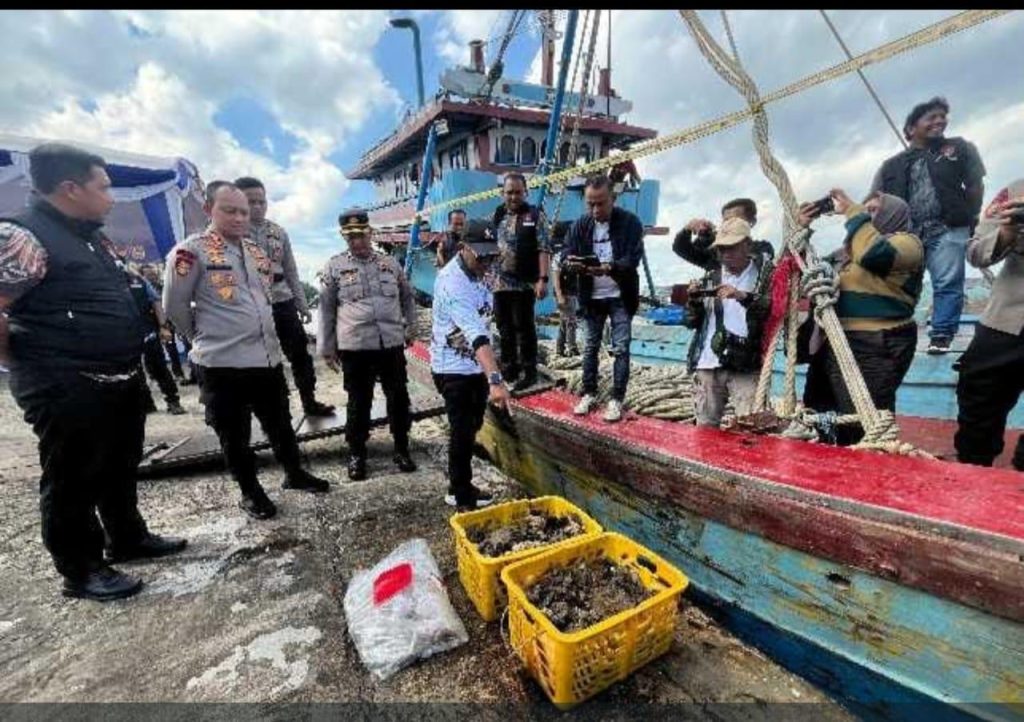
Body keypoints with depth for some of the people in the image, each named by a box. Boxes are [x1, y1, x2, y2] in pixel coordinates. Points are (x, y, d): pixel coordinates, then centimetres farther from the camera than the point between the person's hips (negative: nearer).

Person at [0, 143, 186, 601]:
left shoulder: (93, 237, 12)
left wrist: (126, 362, 18)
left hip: (122, 380, 8)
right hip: (68, 390, -8)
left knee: (120, 469, 20)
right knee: (72, 482, 8)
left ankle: (128, 538, 38)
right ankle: (82, 572, 24)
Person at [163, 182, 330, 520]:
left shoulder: (257, 251, 12)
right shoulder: (191, 250, -9)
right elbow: (174, 305, -5)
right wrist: (206, 337, 7)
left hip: (269, 357, 6)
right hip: (221, 363, -6)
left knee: (280, 423, 18)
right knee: (234, 435, 10)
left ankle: (295, 473, 36)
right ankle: (251, 492, 27)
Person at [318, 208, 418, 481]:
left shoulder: (390, 263, 9)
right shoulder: (334, 267, 2)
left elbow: (407, 297, 20)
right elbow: (326, 310, 4)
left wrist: (410, 329, 16)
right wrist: (326, 348, 4)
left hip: (392, 344, 2)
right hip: (354, 346, -2)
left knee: (398, 398, 9)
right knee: (358, 402, 8)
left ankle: (401, 449, 27)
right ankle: (356, 454, 25)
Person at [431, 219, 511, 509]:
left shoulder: (475, 273, 4)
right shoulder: (453, 283, -25)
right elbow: (476, 335, -39)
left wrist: (491, 374, 15)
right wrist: (496, 379, -47)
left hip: (476, 367, 9)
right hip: (455, 370, -9)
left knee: (472, 429, 18)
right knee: (462, 433, 0)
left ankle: (461, 488, 35)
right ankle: (463, 499, 17)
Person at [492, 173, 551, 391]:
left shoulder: (535, 215, -2)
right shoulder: (498, 216, 12)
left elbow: (544, 250, -9)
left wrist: (542, 279, -18)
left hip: (524, 283, -5)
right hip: (500, 282, 5)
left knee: (524, 328, -2)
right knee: (505, 328, 12)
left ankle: (529, 372, 11)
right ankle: (508, 370, 25)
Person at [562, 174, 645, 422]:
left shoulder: (630, 222, -9)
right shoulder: (580, 224, 1)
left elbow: (633, 259, -18)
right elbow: (565, 254, -4)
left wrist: (609, 268, -37)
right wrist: (571, 263, -28)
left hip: (621, 297, -3)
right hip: (592, 296, 3)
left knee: (621, 348, -2)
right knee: (590, 346, 11)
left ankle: (617, 399, 9)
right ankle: (589, 393, 24)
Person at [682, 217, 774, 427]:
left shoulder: (766, 273, 7)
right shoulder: (711, 278, 16)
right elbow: (692, 322, 14)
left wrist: (743, 296, -21)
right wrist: (694, 299, -5)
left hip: (747, 366, -3)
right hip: (708, 365, 3)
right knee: (704, 427, 7)